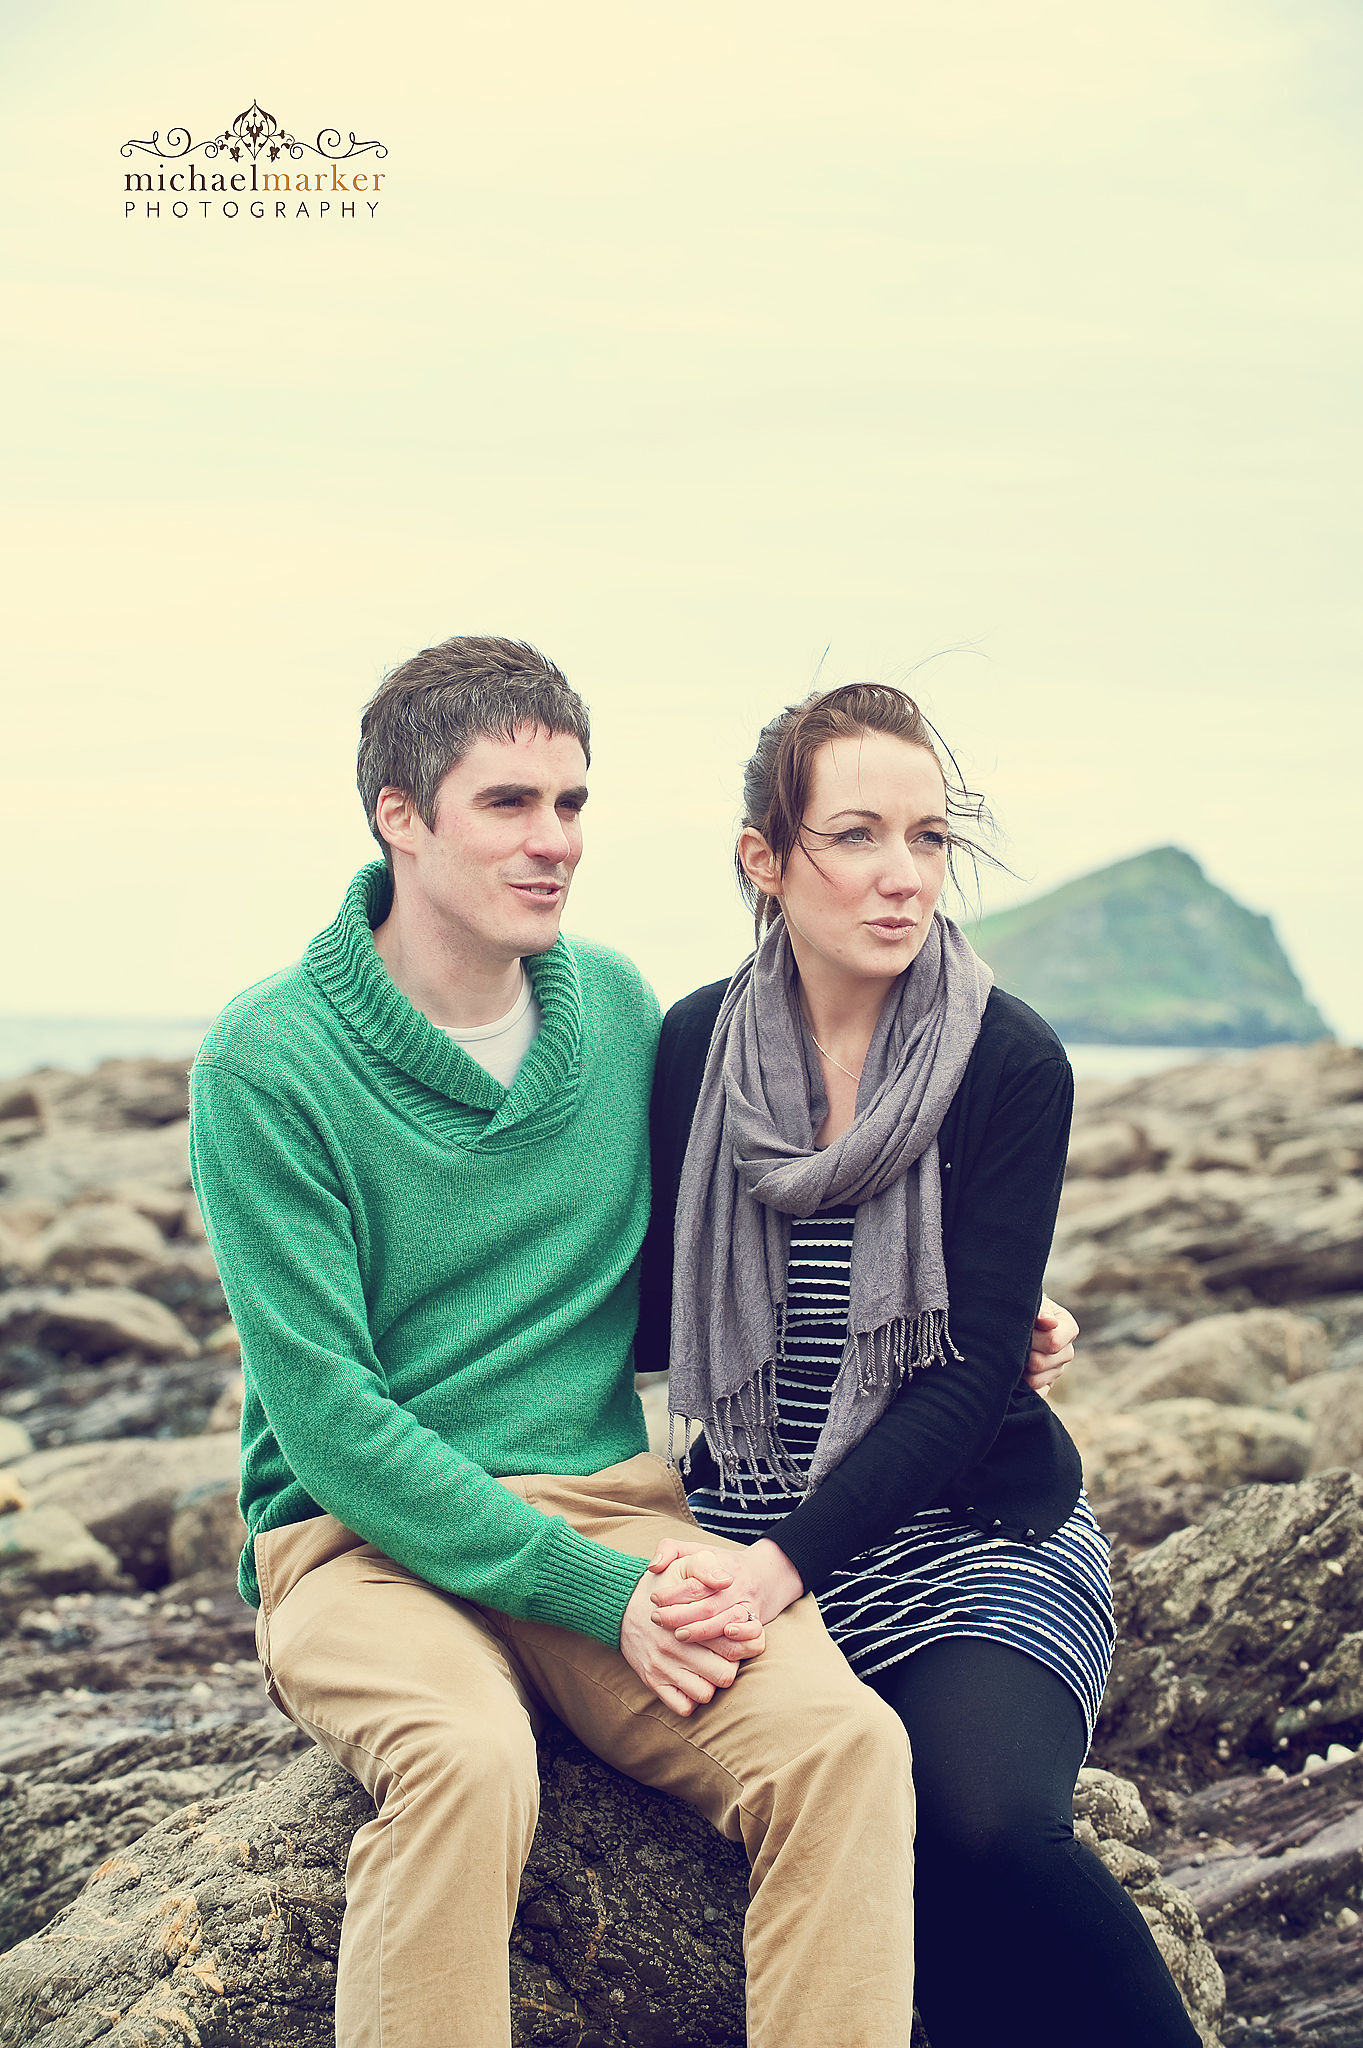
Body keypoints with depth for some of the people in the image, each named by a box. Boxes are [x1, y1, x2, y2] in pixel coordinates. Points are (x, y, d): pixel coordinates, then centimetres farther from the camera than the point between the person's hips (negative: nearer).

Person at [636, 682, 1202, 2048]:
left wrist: (787, 1562, -22)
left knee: (980, 1818, -29)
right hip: (748, 1523, 2)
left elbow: (972, 1375, -12)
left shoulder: (1012, 1065, -6)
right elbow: (657, 1320, 10)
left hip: (972, 1526, -2)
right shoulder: (695, 1049, 2)